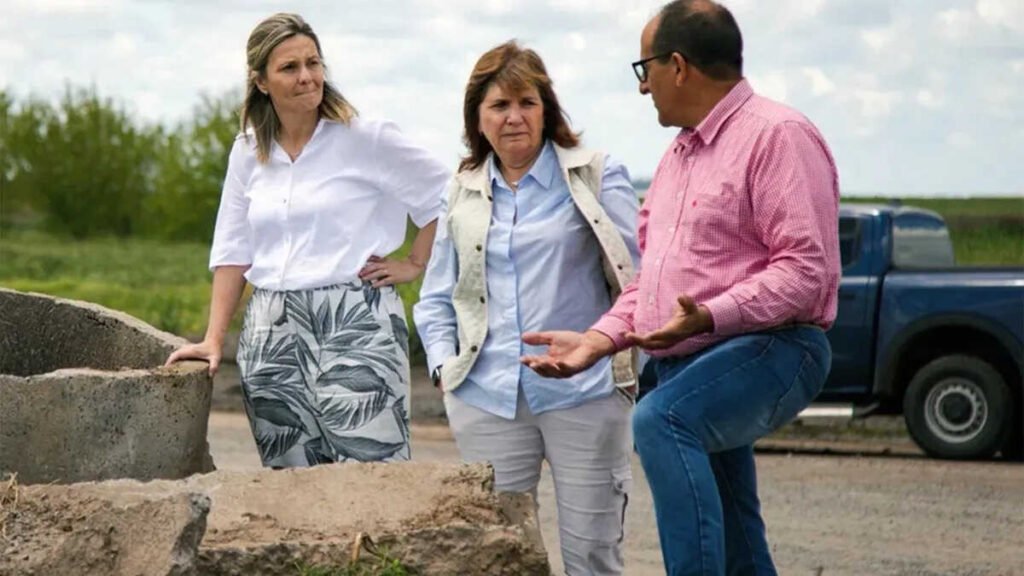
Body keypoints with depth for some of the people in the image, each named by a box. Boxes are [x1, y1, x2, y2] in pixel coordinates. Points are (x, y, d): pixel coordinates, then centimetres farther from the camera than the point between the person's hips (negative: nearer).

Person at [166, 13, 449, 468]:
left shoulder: (366, 140, -2)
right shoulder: (248, 151, 12)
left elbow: (445, 197, 4)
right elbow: (233, 253, 14)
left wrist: (415, 264, 0)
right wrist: (213, 339, 8)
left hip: (356, 327, -4)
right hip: (273, 334, 4)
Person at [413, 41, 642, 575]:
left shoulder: (597, 176, 2)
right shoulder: (463, 193, 14)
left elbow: (637, 273, -3)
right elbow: (436, 299, 20)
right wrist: (444, 364, 5)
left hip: (583, 392, -3)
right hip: (488, 402, 3)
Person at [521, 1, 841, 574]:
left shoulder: (778, 134, -10)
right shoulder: (678, 155, 21)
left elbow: (806, 268, -19)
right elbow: (650, 275, 25)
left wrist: (710, 316, -30)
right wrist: (600, 338, 9)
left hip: (768, 349, -9)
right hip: (685, 368, 9)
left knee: (660, 419, -35)